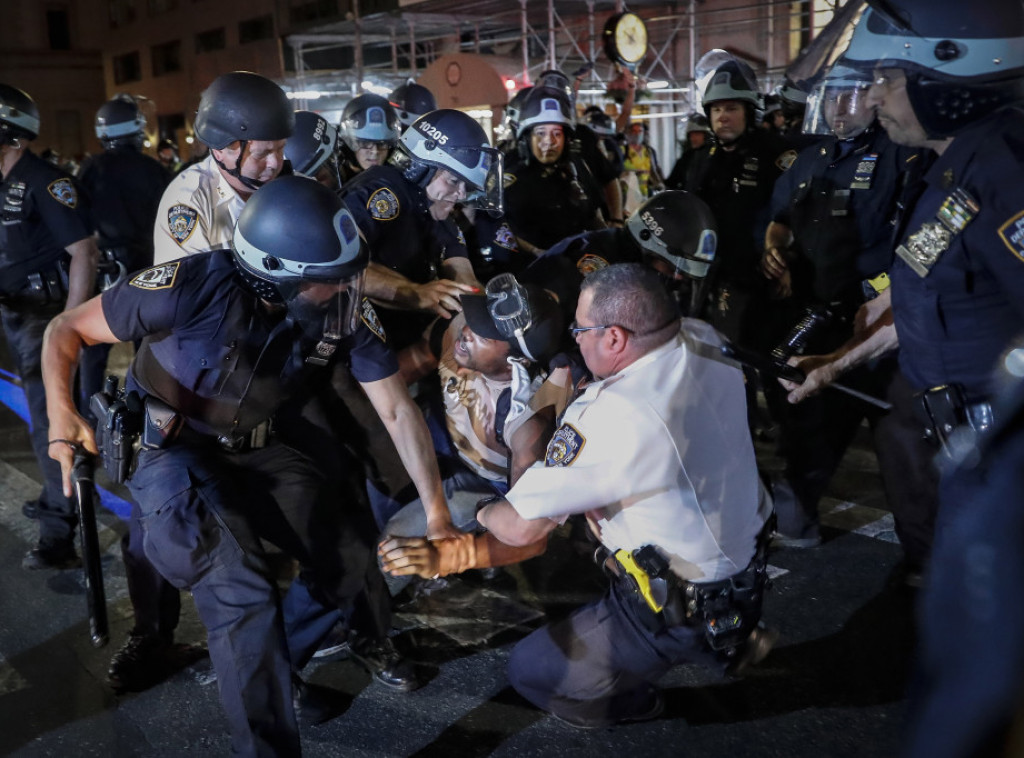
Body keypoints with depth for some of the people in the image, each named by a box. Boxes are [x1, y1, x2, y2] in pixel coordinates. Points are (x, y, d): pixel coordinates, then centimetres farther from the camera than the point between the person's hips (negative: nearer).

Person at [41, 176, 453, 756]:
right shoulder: (195, 287, -27)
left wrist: (438, 515, -16)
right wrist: (62, 412, -31)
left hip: (262, 447, 4)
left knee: (353, 570, -5)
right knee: (241, 590, -22)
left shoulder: (345, 307, -17)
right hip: (175, 447, -3)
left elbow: (398, 410, -11)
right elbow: (67, 329, -14)